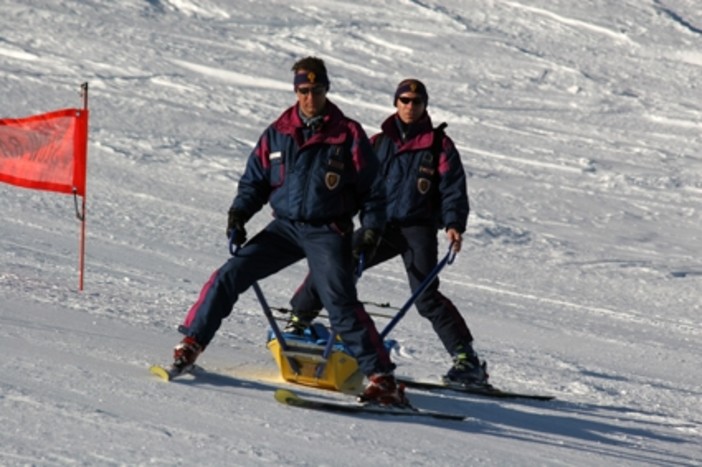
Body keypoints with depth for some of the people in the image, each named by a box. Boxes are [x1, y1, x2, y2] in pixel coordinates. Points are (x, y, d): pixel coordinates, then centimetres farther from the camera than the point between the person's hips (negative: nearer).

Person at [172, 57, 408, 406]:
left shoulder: (348, 135, -2)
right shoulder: (277, 134, 6)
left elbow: (371, 190, 3)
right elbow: (255, 180, 14)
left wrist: (372, 229, -10)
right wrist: (239, 213, -2)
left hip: (328, 232, -4)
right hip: (285, 226, 4)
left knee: (340, 304, -18)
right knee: (230, 276, -7)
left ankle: (380, 377, -15)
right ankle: (192, 341, 7)